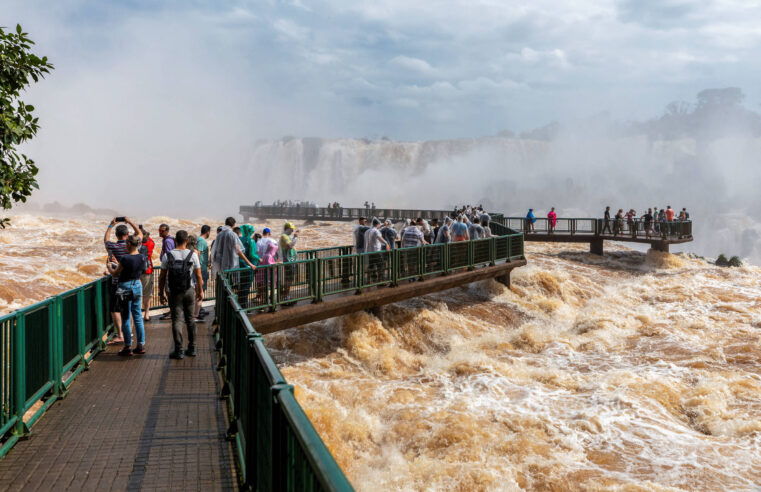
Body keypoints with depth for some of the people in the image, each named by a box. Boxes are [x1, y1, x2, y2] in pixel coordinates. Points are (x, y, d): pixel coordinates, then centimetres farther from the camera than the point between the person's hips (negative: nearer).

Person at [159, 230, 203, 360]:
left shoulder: (168, 256, -4)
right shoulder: (193, 255, -3)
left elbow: (162, 277, -3)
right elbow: (199, 276, 0)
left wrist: (162, 293, 6)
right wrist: (200, 291, 12)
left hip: (174, 292, -1)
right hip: (189, 291, 1)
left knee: (177, 320, 1)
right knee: (190, 319, 13)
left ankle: (178, 350, -2)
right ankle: (192, 348, 17)